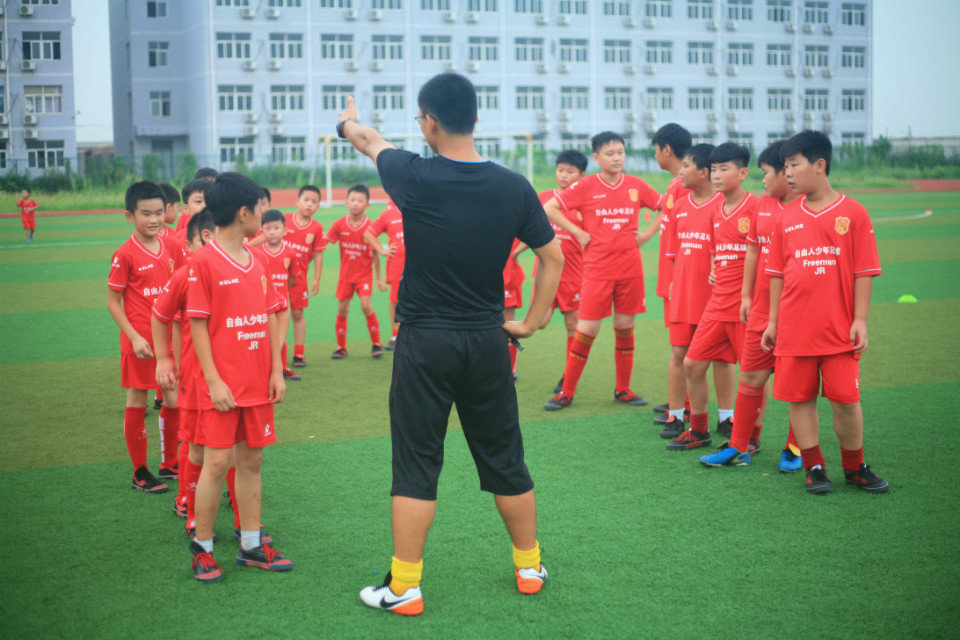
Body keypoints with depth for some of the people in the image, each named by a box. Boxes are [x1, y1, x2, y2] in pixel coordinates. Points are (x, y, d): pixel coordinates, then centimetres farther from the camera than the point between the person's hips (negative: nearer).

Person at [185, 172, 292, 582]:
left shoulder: (256, 262, 10)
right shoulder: (203, 262, -9)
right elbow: (198, 324, -10)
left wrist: (277, 371, 6)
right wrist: (213, 380, -13)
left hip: (258, 382, 6)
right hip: (222, 385, -6)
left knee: (251, 461, 11)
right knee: (217, 463, -4)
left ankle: (251, 547, 19)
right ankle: (202, 548, 11)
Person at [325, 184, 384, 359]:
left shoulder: (370, 226, -11)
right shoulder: (339, 224, -6)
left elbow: (375, 253, -4)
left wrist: (378, 278, -1)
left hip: (364, 274, -3)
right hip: (345, 274, 3)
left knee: (366, 306, -15)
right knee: (342, 310, 5)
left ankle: (376, 343, 2)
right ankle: (341, 347, 18)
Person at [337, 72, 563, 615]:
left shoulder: (416, 178, -11)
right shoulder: (513, 187, -4)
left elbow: (370, 140, 11)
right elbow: (553, 256, 5)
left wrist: (348, 121, 33)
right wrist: (533, 322, 15)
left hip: (425, 343, -3)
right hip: (487, 341, 3)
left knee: (416, 466, 4)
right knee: (504, 459, 15)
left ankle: (405, 588, 11)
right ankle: (530, 568, 29)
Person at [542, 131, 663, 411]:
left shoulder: (636, 186, 5)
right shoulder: (586, 186, -3)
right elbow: (549, 208, -3)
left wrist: (648, 233, 6)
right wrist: (578, 233, -5)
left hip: (630, 268, 3)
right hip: (597, 269, -3)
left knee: (625, 328, 8)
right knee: (587, 330, -4)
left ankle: (623, 389, 20)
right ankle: (567, 391, 6)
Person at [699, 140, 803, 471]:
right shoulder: (763, 205, 9)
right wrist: (746, 294, 14)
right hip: (762, 309, 6)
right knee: (751, 377, 9)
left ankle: (794, 449, 19)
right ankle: (738, 446, 18)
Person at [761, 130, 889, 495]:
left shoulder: (852, 213, -3)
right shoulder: (787, 218, 7)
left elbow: (864, 272, -3)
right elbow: (777, 274, 11)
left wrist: (860, 320, -8)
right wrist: (773, 321, 8)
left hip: (839, 327, -3)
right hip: (794, 326, 3)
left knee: (846, 399, -1)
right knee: (799, 398, 4)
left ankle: (855, 468, 18)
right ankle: (814, 467, 17)